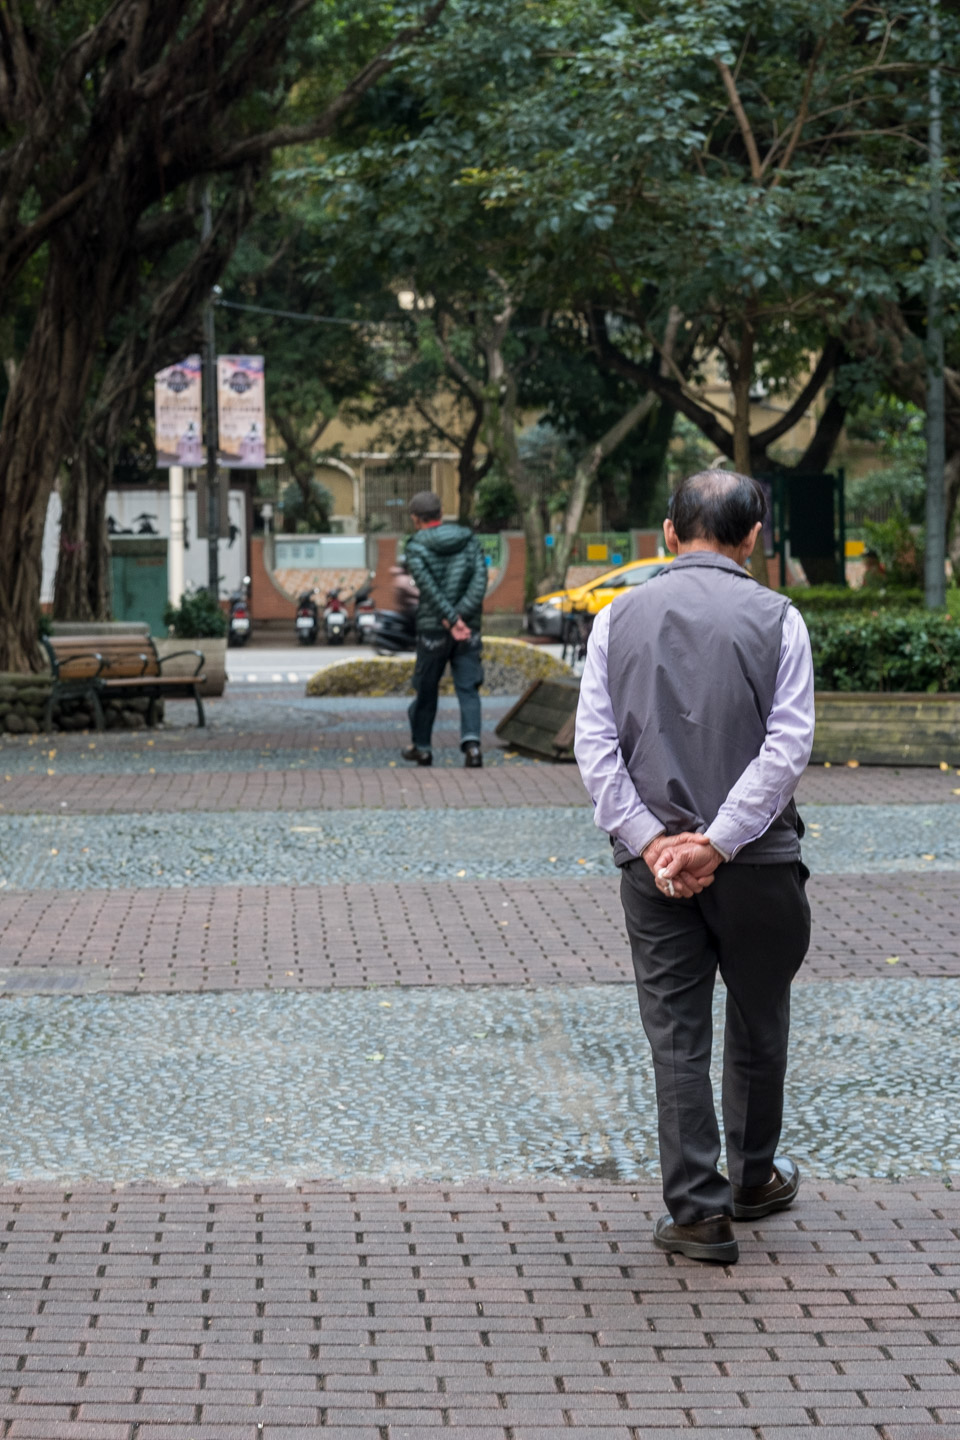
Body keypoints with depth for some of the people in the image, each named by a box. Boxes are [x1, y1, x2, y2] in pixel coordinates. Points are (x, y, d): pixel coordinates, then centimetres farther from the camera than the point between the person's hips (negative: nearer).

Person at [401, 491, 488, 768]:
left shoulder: (416, 548, -5)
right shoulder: (469, 540, 6)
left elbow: (428, 586, -19)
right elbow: (480, 580, -7)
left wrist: (451, 619, -22)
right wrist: (461, 615, -15)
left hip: (433, 630, -2)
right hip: (469, 630, 2)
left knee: (426, 689, 14)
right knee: (468, 689, 0)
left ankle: (421, 747, 26)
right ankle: (472, 743, -21)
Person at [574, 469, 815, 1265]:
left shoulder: (620, 618, 4)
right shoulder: (775, 617, -4)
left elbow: (594, 743, -4)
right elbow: (788, 747, -13)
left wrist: (650, 839, -8)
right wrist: (718, 843, -13)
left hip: (652, 859, 1)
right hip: (756, 859, -1)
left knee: (676, 1031, 5)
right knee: (758, 1021, 17)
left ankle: (697, 1209, 1)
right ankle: (754, 1178, 33)